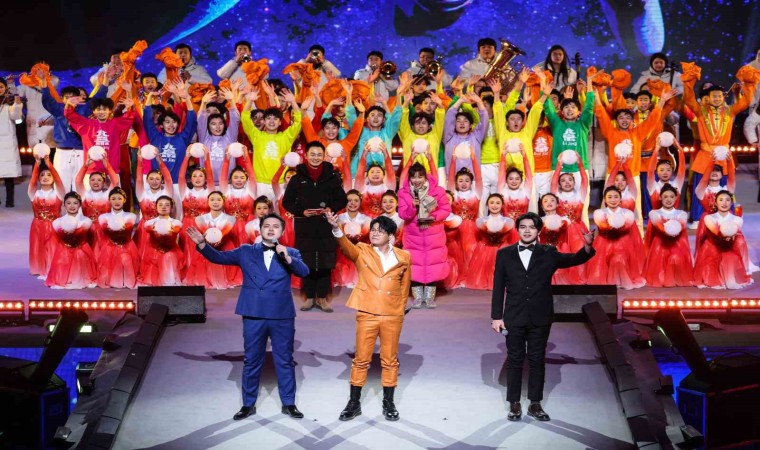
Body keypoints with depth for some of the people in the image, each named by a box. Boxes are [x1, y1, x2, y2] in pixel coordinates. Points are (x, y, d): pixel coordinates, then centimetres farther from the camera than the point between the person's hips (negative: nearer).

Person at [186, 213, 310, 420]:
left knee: (285, 361, 9)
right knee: (251, 361, 10)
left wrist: (287, 258, -27)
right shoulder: (246, 251, 6)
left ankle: (288, 404, 21)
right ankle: (248, 404, 22)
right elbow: (219, 257, 0)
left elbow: (304, 271, -11)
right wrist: (202, 244, -15)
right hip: (254, 315, 0)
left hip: (282, 316, 0)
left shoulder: (290, 253, 4)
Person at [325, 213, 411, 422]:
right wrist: (336, 228, -39)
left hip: (393, 316, 1)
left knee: (390, 361, 9)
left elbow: (405, 286, 12)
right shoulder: (362, 252, 0)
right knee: (361, 360, 6)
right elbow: (346, 245, -21)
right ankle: (354, 403, 17)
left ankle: (388, 403, 21)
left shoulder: (403, 257, 3)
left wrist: (400, 309, 12)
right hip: (367, 315, -1)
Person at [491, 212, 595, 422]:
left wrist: (588, 246, -33)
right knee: (515, 360, 7)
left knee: (537, 360, 8)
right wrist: (496, 316, -2)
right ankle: (514, 404, 17)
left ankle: (535, 404, 18)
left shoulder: (549, 253, 1)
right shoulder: (505, 254, 2)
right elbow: (498, 287, 2)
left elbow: (574, 259, -12)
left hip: (540, 318, 0)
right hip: (514, 318, 0)